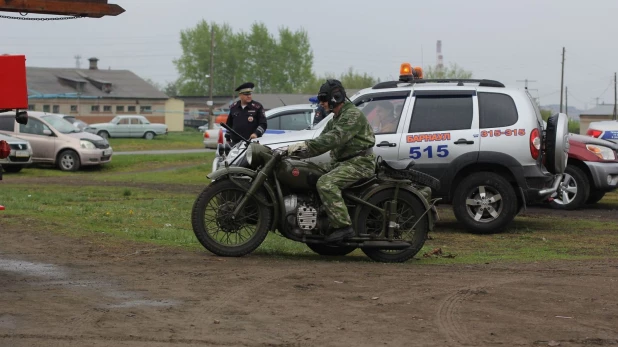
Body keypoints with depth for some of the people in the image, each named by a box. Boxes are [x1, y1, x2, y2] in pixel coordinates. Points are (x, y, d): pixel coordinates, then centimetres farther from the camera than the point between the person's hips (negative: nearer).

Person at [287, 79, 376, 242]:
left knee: (326, 183, -30)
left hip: (359, 163, -11)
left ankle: (343, 226, -32)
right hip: (341, 162, 11)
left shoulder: (353, 114, -12)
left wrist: (305, 144, -30)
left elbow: (335, 138, -25)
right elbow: (323, 140, 20)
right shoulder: (334, 120, 22)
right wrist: (300, 152, 4)